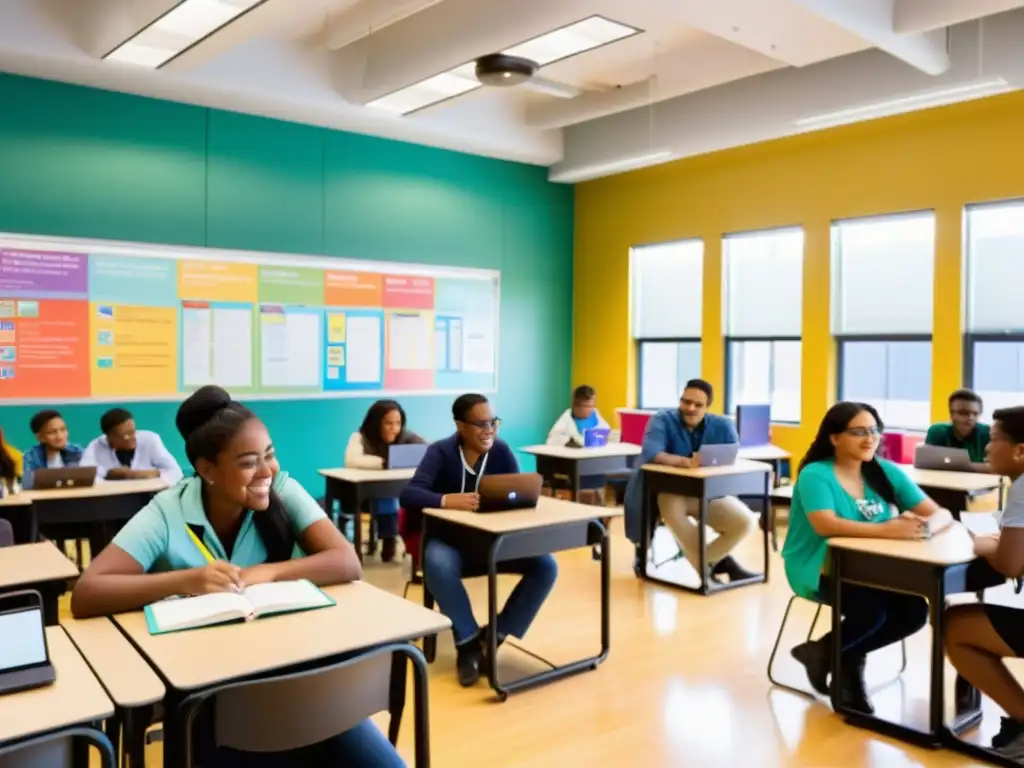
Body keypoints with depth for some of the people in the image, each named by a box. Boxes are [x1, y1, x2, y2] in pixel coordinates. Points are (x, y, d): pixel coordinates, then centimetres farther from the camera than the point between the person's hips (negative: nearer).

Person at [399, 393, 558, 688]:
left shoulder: (501, 451, -2)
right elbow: (408, 495, -23)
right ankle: (468, 644, -21)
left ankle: (493, 637, -10)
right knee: (437, 564, -38)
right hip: (450, 541, -3)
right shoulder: (441, 452, -11)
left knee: (546, 566, -18)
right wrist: (448, 500, -41)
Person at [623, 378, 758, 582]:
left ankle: (705, 563, 3)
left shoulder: (722, 425, 0)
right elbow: (650, 453, -28)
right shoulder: (663, 420, -11)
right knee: (671, 507, -37)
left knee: (746, 522, -16)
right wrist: (686, 462, -44)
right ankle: (716, 563, -20)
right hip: (671, 493, -3)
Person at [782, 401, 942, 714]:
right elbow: (825, 524, -31)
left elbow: (937, 513, -2)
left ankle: (847, 658, 8)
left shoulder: (886, 472, 2)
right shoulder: (815, 474, -14)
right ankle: (821, 653, 4)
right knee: (871, 612, -27)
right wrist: (886, 529, -40)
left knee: (914, 610, -16)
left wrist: (921, 525, -27)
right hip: (819, 569, -6)